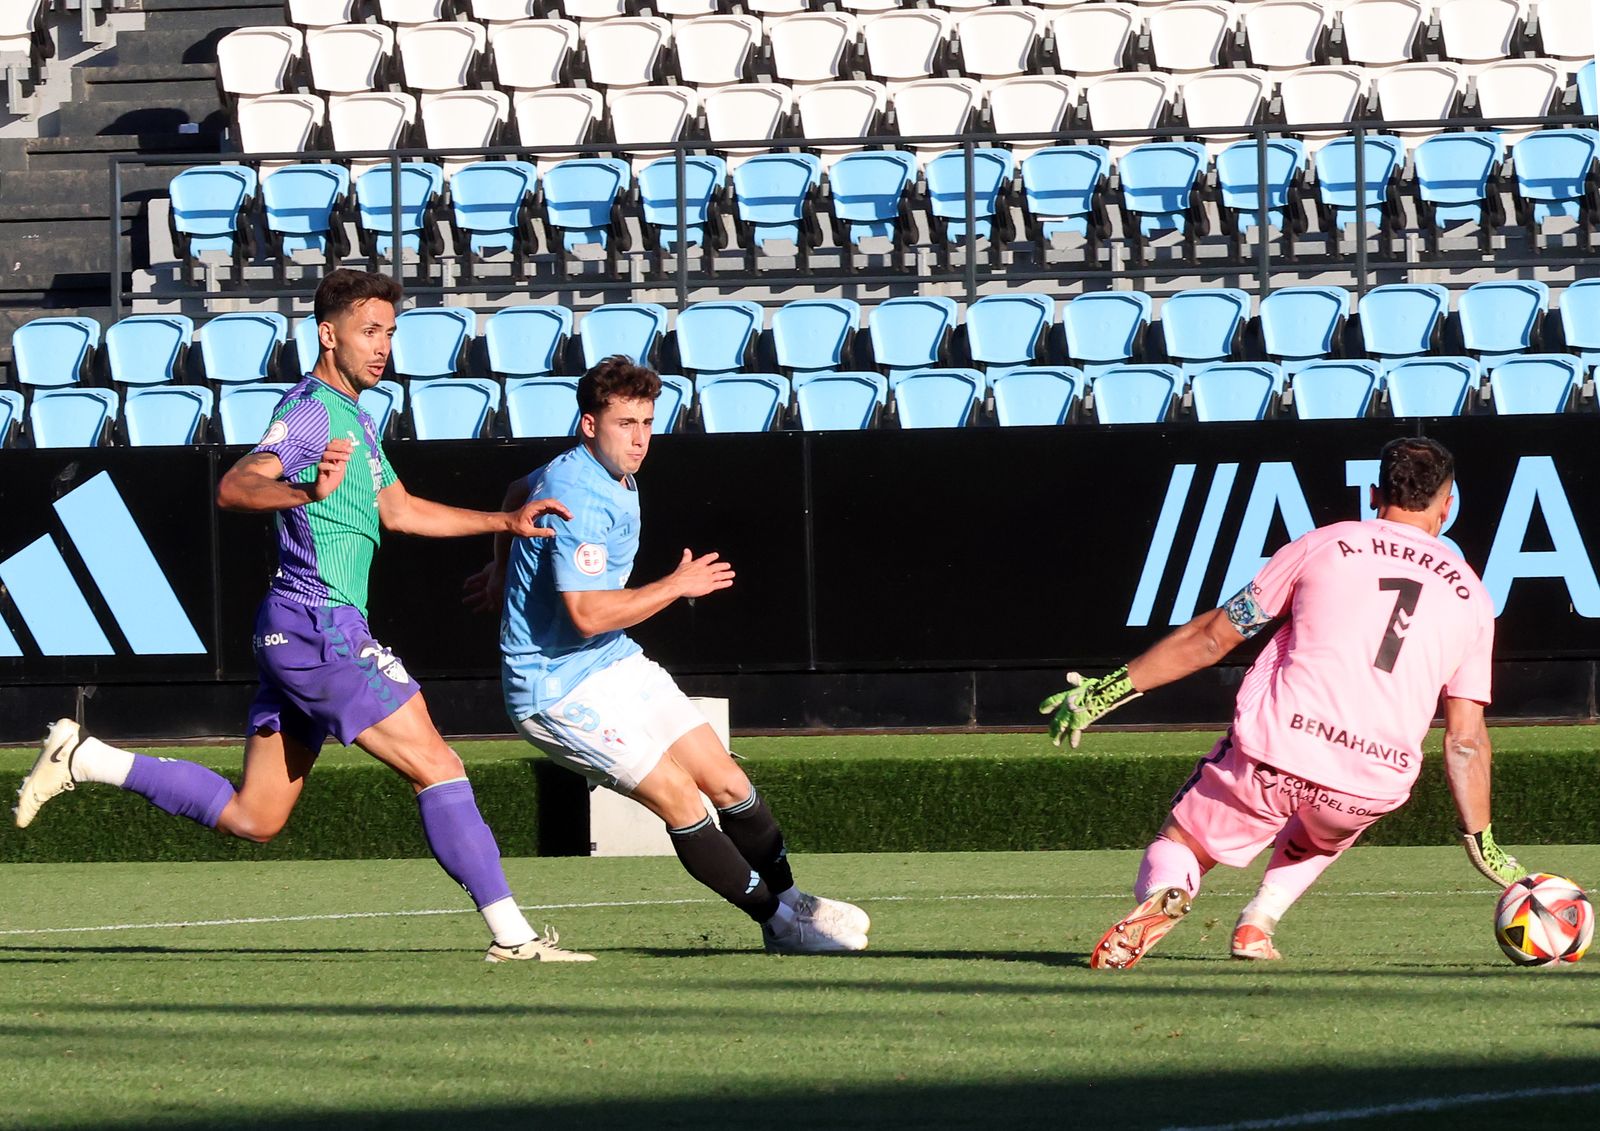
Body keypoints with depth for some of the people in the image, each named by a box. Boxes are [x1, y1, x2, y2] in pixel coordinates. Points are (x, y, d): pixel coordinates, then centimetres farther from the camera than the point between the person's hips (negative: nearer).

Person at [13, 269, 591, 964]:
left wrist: (506, 521, 26)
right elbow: (234, 489, -26)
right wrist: (309, 492, -46)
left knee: (251, 818, 11)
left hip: (294, 637, 10)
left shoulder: (354, 417, 19)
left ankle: (85, 760, 14)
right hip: (320, 626, -10)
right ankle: (511, 935, -7)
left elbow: (398, 511, 32)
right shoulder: (310, 411, -12)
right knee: (438, 769, -9)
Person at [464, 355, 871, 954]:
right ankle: (780, 922, -7)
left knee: (727, 783, 4)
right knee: (678, 796, -15)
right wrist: (677, 586, -21)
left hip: (617, 663, 10)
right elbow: (586, 614, -31)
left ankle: (789, 900, 17)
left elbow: (518, 494, 29)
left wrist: (503, 569, 43)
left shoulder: (608, 477, 8)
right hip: (558, 688, -10)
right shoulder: (579, 498, -24)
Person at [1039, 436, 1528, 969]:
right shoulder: (1471, 598, 13)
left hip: (1274, 749, -2)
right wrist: (1482, 843, 22)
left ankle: (1165, 893, -20)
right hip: (1372, 790, 2)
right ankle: (1258, 923, 14)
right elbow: (1466, 740, 13)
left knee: (1177, 847, 15)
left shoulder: (1322, 546, 9)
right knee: (1320, 832, 38)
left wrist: (1111, 689, 17)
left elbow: (1211, 637, 10)